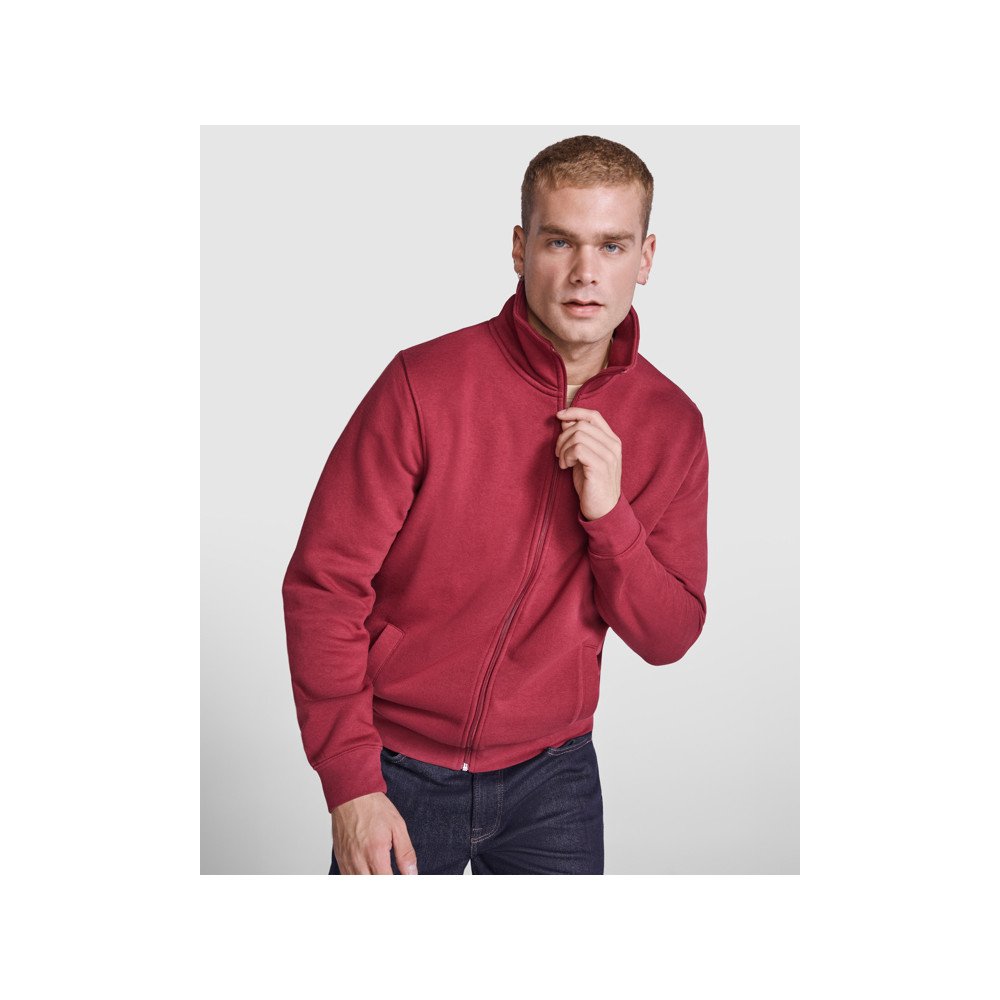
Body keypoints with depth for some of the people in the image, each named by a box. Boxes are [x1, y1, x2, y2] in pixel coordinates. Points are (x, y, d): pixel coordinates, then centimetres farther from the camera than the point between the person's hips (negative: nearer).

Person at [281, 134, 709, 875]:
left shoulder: (671, 424, -5)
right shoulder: (425, 384, -16)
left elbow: (668, 640, -3)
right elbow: (323, 584, -13)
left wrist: (609, 514, -20)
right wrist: (350, 784, -15)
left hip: (552, 776, 3)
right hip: (399, 767, -2)